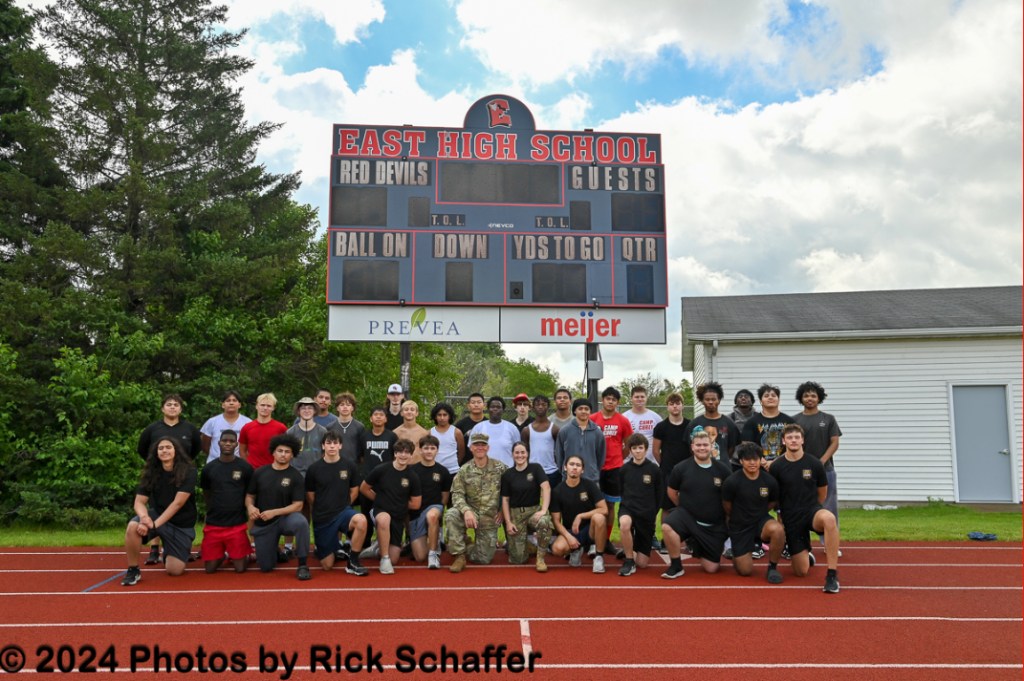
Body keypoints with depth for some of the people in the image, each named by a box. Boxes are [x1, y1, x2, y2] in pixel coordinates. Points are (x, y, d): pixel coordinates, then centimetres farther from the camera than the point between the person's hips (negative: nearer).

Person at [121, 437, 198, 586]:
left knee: (175, 570, -6)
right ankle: (133, 570, -11)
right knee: (132, 527, -32)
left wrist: (155, 524, -30)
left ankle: (168, 553, 30)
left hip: (182, 524, -2)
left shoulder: (188, 472, -15)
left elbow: (178, 503, -22)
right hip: (156, 514, 2)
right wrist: (144, 517, -33)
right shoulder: (151, 473, -4)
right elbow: (139, 502, -9)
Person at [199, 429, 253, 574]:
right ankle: (222, 554, 31)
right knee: (210, 568, 0)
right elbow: (206, 494, 17)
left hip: (238, 524, -2)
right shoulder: (209, 468, 3)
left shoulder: (245, 467, -3)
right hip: (213, 524, 2)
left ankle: (232, 554, 27)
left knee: (240, 568, -6)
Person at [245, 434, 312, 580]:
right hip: (262, 524, 3)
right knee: (265, 567, 1)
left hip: (285, 518, -3)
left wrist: (274, 512, -22)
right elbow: (249, 496, 9)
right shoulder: (260, 472, 2)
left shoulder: (295, 477, -7)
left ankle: (302, 566, -25)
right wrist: (250, 507, -14)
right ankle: (274, 549, 37)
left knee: (300, 521, -38)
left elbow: (298, 505, -11)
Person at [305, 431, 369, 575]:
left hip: (343, 512, 0)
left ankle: (353, 562, -16)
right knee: (327, 565, 1)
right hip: (322, 518, 0)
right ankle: (335, 546, 37)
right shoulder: (314, 468, -4)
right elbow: (310, 496, 5)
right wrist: (322, 511, 8)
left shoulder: (349, 465, -2)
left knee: (361, 520, -36)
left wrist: (343, 507, 5)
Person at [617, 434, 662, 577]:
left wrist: (653, 512, 6)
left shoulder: (655, 470, -5)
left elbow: (659, 495, 5)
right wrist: (629, 504, 3)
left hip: (647, 514, 0)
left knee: (642, 563, 0)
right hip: (627, 509, 0)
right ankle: (628, 561, -17)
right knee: (625, 524, -41)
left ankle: (628, 552, 36)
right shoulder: (624, 469, -2)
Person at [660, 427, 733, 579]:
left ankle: (698, 550, 37)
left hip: (715, 525, 1)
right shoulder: (681, 468, -6)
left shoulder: (723, 469, -7)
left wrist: (727, 518, 5)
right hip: (687, 516, -1)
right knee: (667, 526, -34)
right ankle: (676, 566, -12)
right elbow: (671, 490, 9)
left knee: (711, 568, 2)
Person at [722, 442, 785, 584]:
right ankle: (737, 556, 36)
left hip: (761, 521, 2)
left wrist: (757, 514, 9)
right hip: (739, 527, -1)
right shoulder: (732, 482, -19)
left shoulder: (770, 481, -10)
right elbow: (726, 505, -2)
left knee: (778, 530, -34)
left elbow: (773, 502, 10)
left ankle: (772, 568, -8)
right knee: (746, 571, -2)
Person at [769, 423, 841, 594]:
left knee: (829, 518, -40)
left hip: (812, 510, 0)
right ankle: (807, 556, 39)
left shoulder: (815, 464, -3)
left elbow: (822, 492, 12)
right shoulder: (776, 467, -5)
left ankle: (832, 574, -29)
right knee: (801, 571, -1)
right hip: (790, 519, 1)